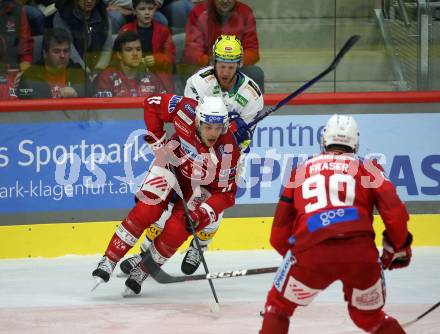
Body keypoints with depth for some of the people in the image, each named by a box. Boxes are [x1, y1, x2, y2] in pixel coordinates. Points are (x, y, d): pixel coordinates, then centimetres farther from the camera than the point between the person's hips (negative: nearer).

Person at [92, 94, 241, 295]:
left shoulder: (228, 151, -30)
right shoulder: (187, 111, -29)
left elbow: (225, 193, -23)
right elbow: (152, 103, -14)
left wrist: (203, 213, -36)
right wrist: (156, 139, -17)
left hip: (200, 186, -1)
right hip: (172, 163, 1)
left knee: (176, 231, -17)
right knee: (146, 211, -18)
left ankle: (142, 271, 3)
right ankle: (109, 261, -12)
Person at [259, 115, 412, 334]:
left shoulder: (301, 171, 26)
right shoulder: (367, 168, 21)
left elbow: (279, 235, 26)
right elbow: (393, 209, 5)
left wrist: (293, 255, 43)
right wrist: (400, 247, 19)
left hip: (312, 252, 0)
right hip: (361, 252, 0)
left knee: (278, 306, 23)